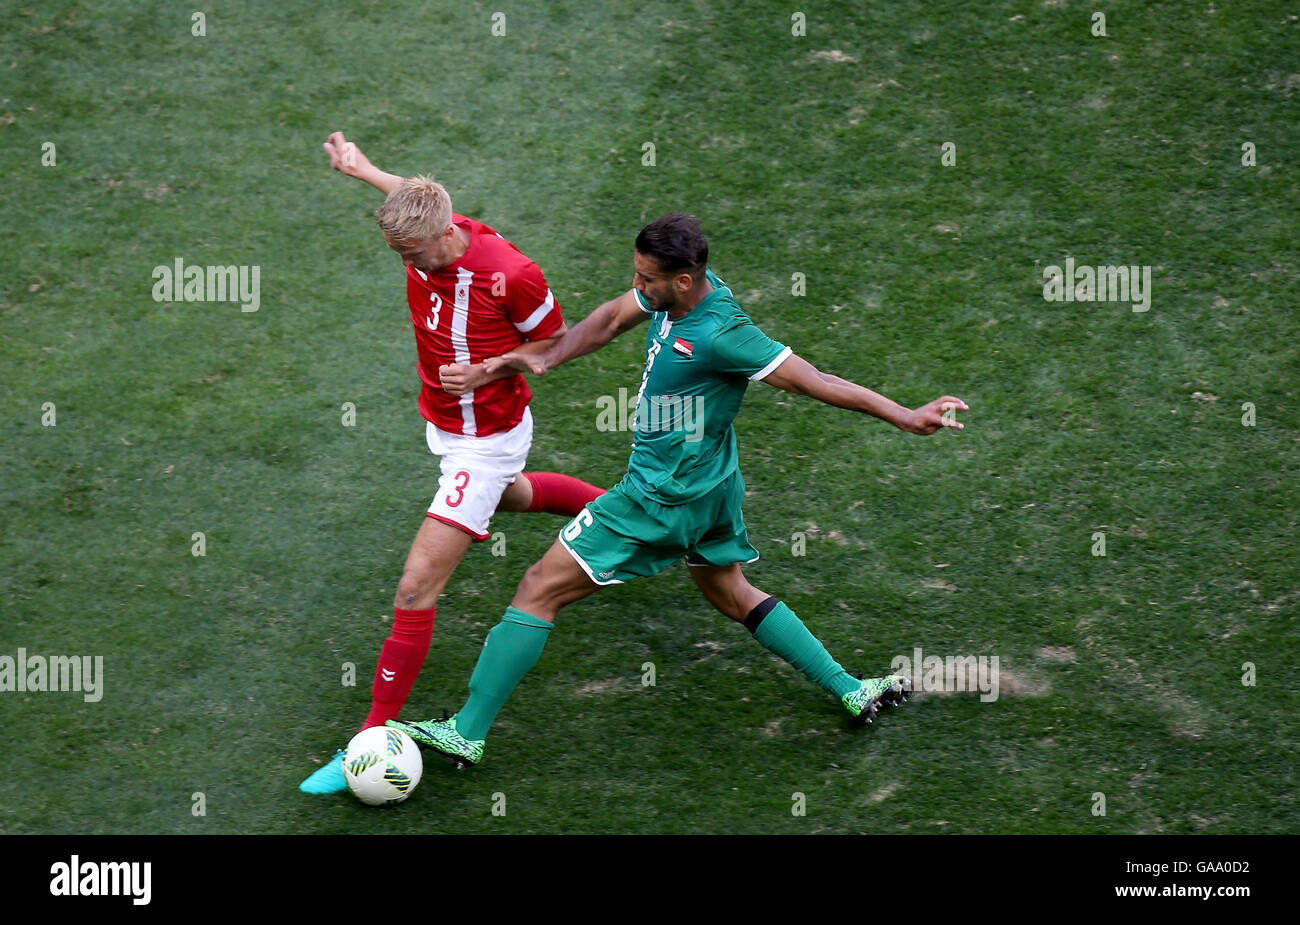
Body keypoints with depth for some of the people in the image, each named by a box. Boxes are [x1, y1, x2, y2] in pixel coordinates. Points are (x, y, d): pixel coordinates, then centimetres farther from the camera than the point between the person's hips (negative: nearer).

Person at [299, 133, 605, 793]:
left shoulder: (510, 274, -32)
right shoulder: (426, 237, -14)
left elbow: (555, 341, -14)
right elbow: (422, 199, 12)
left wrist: (490, 370, -26)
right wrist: (363, 171, 12)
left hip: (486, 440, -8)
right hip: (445, 425, 8)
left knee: (417, 588, -13)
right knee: (512, 495, 40)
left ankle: (375, 735, -7)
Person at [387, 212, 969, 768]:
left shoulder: (718, 335, -30)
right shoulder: (673, 292, -6)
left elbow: (811, 380, -25)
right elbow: (612, 319, 9)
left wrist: (904, 417, -21)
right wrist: (547, 358, -8)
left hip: (664, 498, -10)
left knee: (540, 590, -4)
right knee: (732, 595, 26)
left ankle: (466, 733, 0)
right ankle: (854, 693, 26)